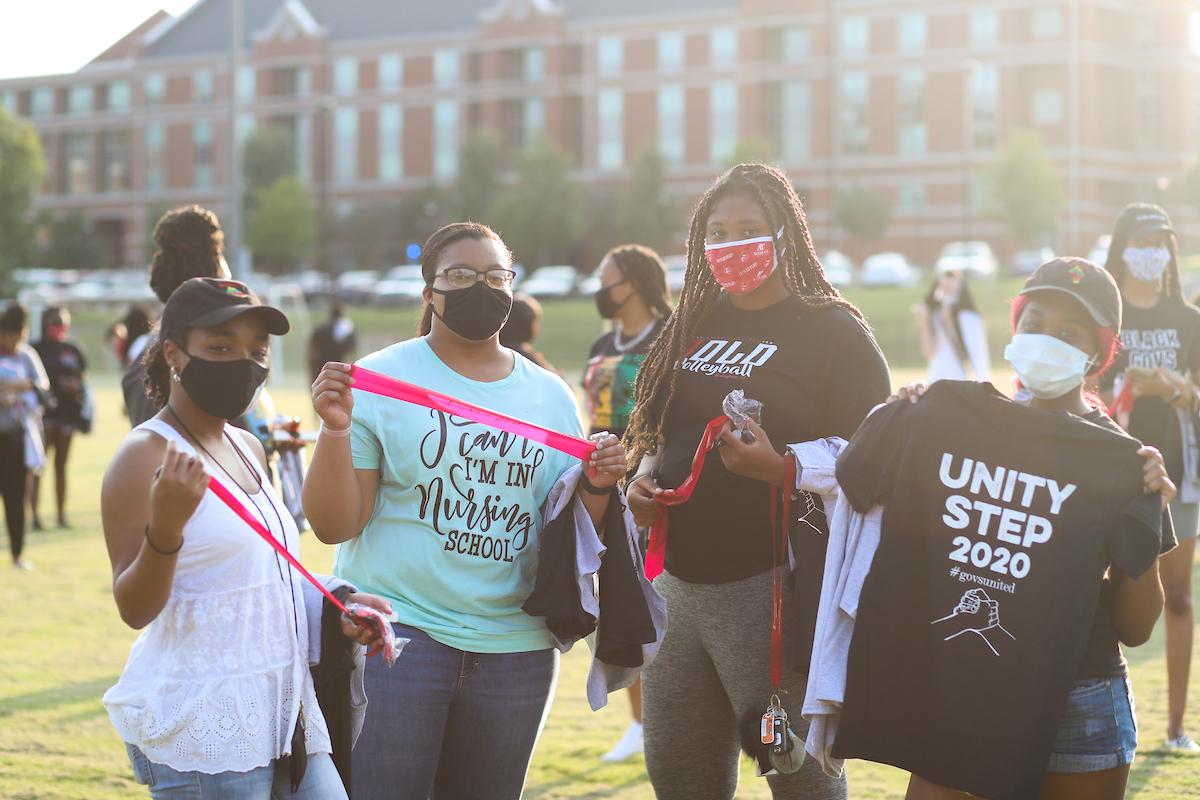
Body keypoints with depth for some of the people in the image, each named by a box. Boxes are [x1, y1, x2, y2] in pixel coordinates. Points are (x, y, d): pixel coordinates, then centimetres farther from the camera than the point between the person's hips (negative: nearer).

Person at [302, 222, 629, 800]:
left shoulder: (550, 395, 10)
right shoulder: (379, 379, -3)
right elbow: (333, 526, -7)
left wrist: (597, 487, -5)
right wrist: (336, 430, -19)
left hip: (514, 645, 4)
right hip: (396, 636, -4)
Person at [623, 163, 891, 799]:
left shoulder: (832, 333, -5)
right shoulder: (693, 328, 14)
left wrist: (777, 469, -25)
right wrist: (644, 478, 3)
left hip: (776, 590, -7)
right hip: (679, 585, 7)